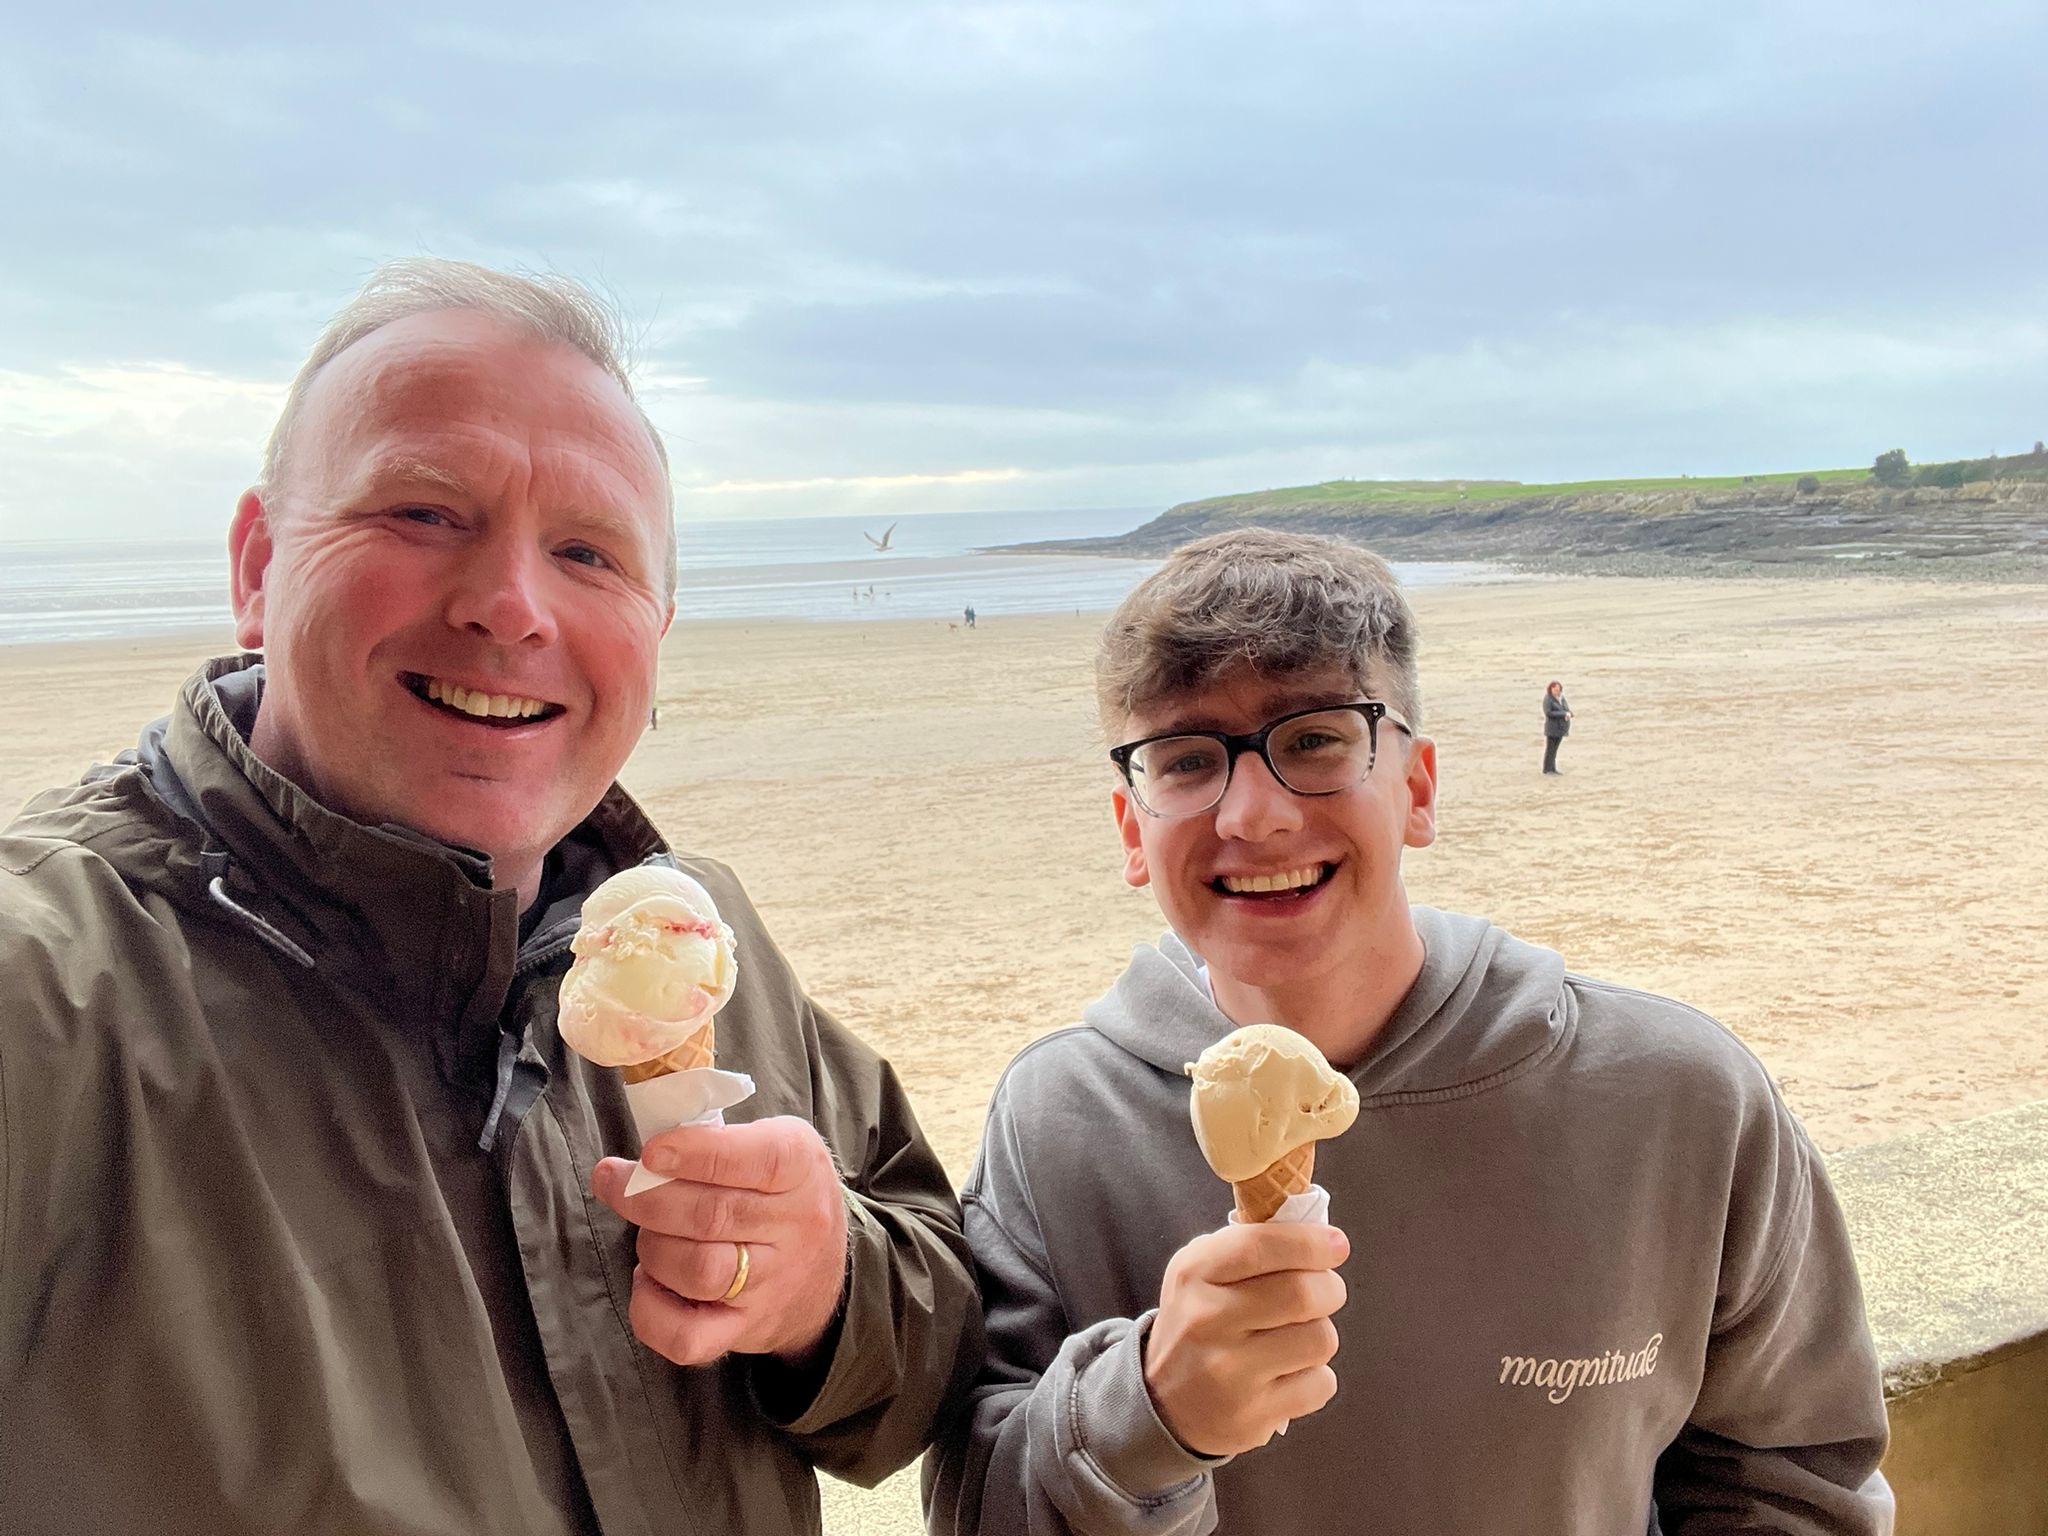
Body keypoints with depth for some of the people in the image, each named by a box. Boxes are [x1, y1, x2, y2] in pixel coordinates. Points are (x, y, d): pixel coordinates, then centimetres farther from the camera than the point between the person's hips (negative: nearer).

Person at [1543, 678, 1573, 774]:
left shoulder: (1561, 698, 11)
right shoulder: (1548, 699, -11)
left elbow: (1568, 709, 11)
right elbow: (1548, 713, -19)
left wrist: (1568, 714, -15)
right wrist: (1563, 714, -19)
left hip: (1560, 727, 7)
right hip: (1552, 728, -7)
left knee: (1555, 749, 12)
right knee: (1550, 749, -2)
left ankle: (1553, 768, 17)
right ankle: (1547, 769, 4)